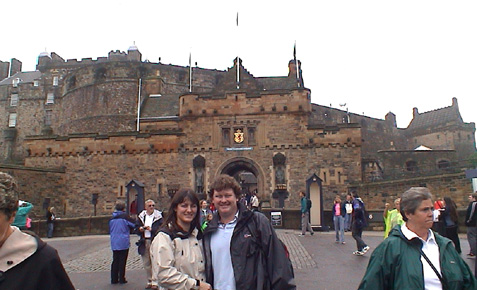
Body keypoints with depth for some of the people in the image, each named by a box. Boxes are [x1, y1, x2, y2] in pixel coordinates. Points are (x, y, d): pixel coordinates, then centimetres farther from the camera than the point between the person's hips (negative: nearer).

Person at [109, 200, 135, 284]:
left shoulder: (112, 218, 6)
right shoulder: (125, 216, -11)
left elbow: (110, 230, 17)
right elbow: (132, 226, -4)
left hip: (114, 243, 5)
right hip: (123, 242, -5)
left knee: (115, 261, 13)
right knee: (122, 261, 3)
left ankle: (114, 279, 17)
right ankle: (121, 279, 7)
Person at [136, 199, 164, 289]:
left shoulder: (158, 216, -1)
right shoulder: (141, 216, 13)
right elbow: (137, 229, 13)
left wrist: (151, 229, -18)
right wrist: (140, 229, -8)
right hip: (144, 242, 5)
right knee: (146, 263, 11)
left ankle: (155, 282, 3)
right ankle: (149, 281, 23)